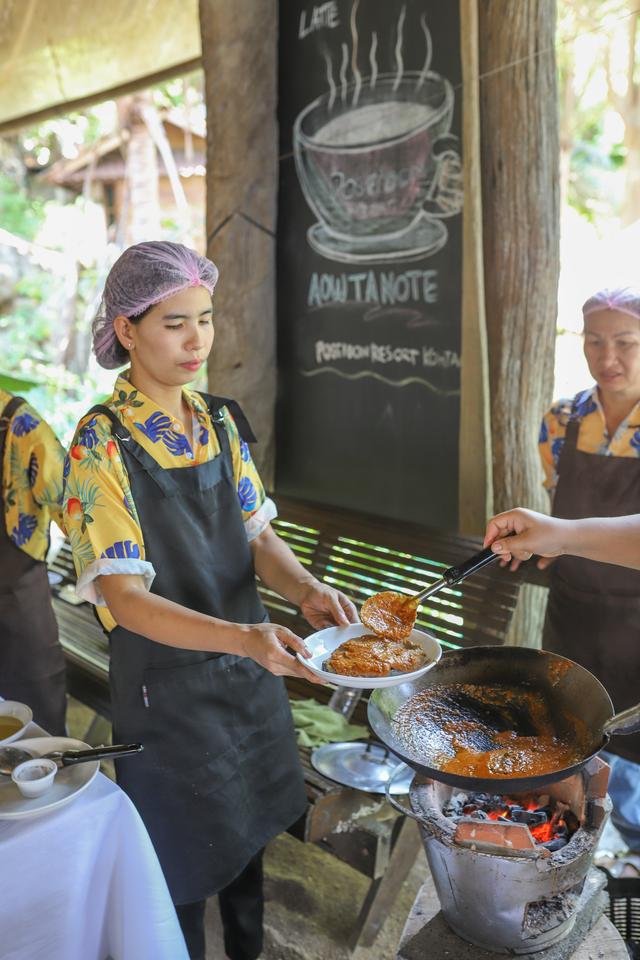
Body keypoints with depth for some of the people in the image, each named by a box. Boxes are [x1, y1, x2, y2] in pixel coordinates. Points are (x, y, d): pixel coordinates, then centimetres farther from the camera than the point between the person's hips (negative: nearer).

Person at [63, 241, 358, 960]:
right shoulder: (102, 447, -18)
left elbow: (257, 534, 3)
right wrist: (242, 639, -35)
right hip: (167, 681, -6)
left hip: (249, 665, 6)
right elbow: (126, 598, -22)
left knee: (249, 828, 24)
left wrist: (303, 588, -18)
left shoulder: (222, 422, 0)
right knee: (187, 857, 13)